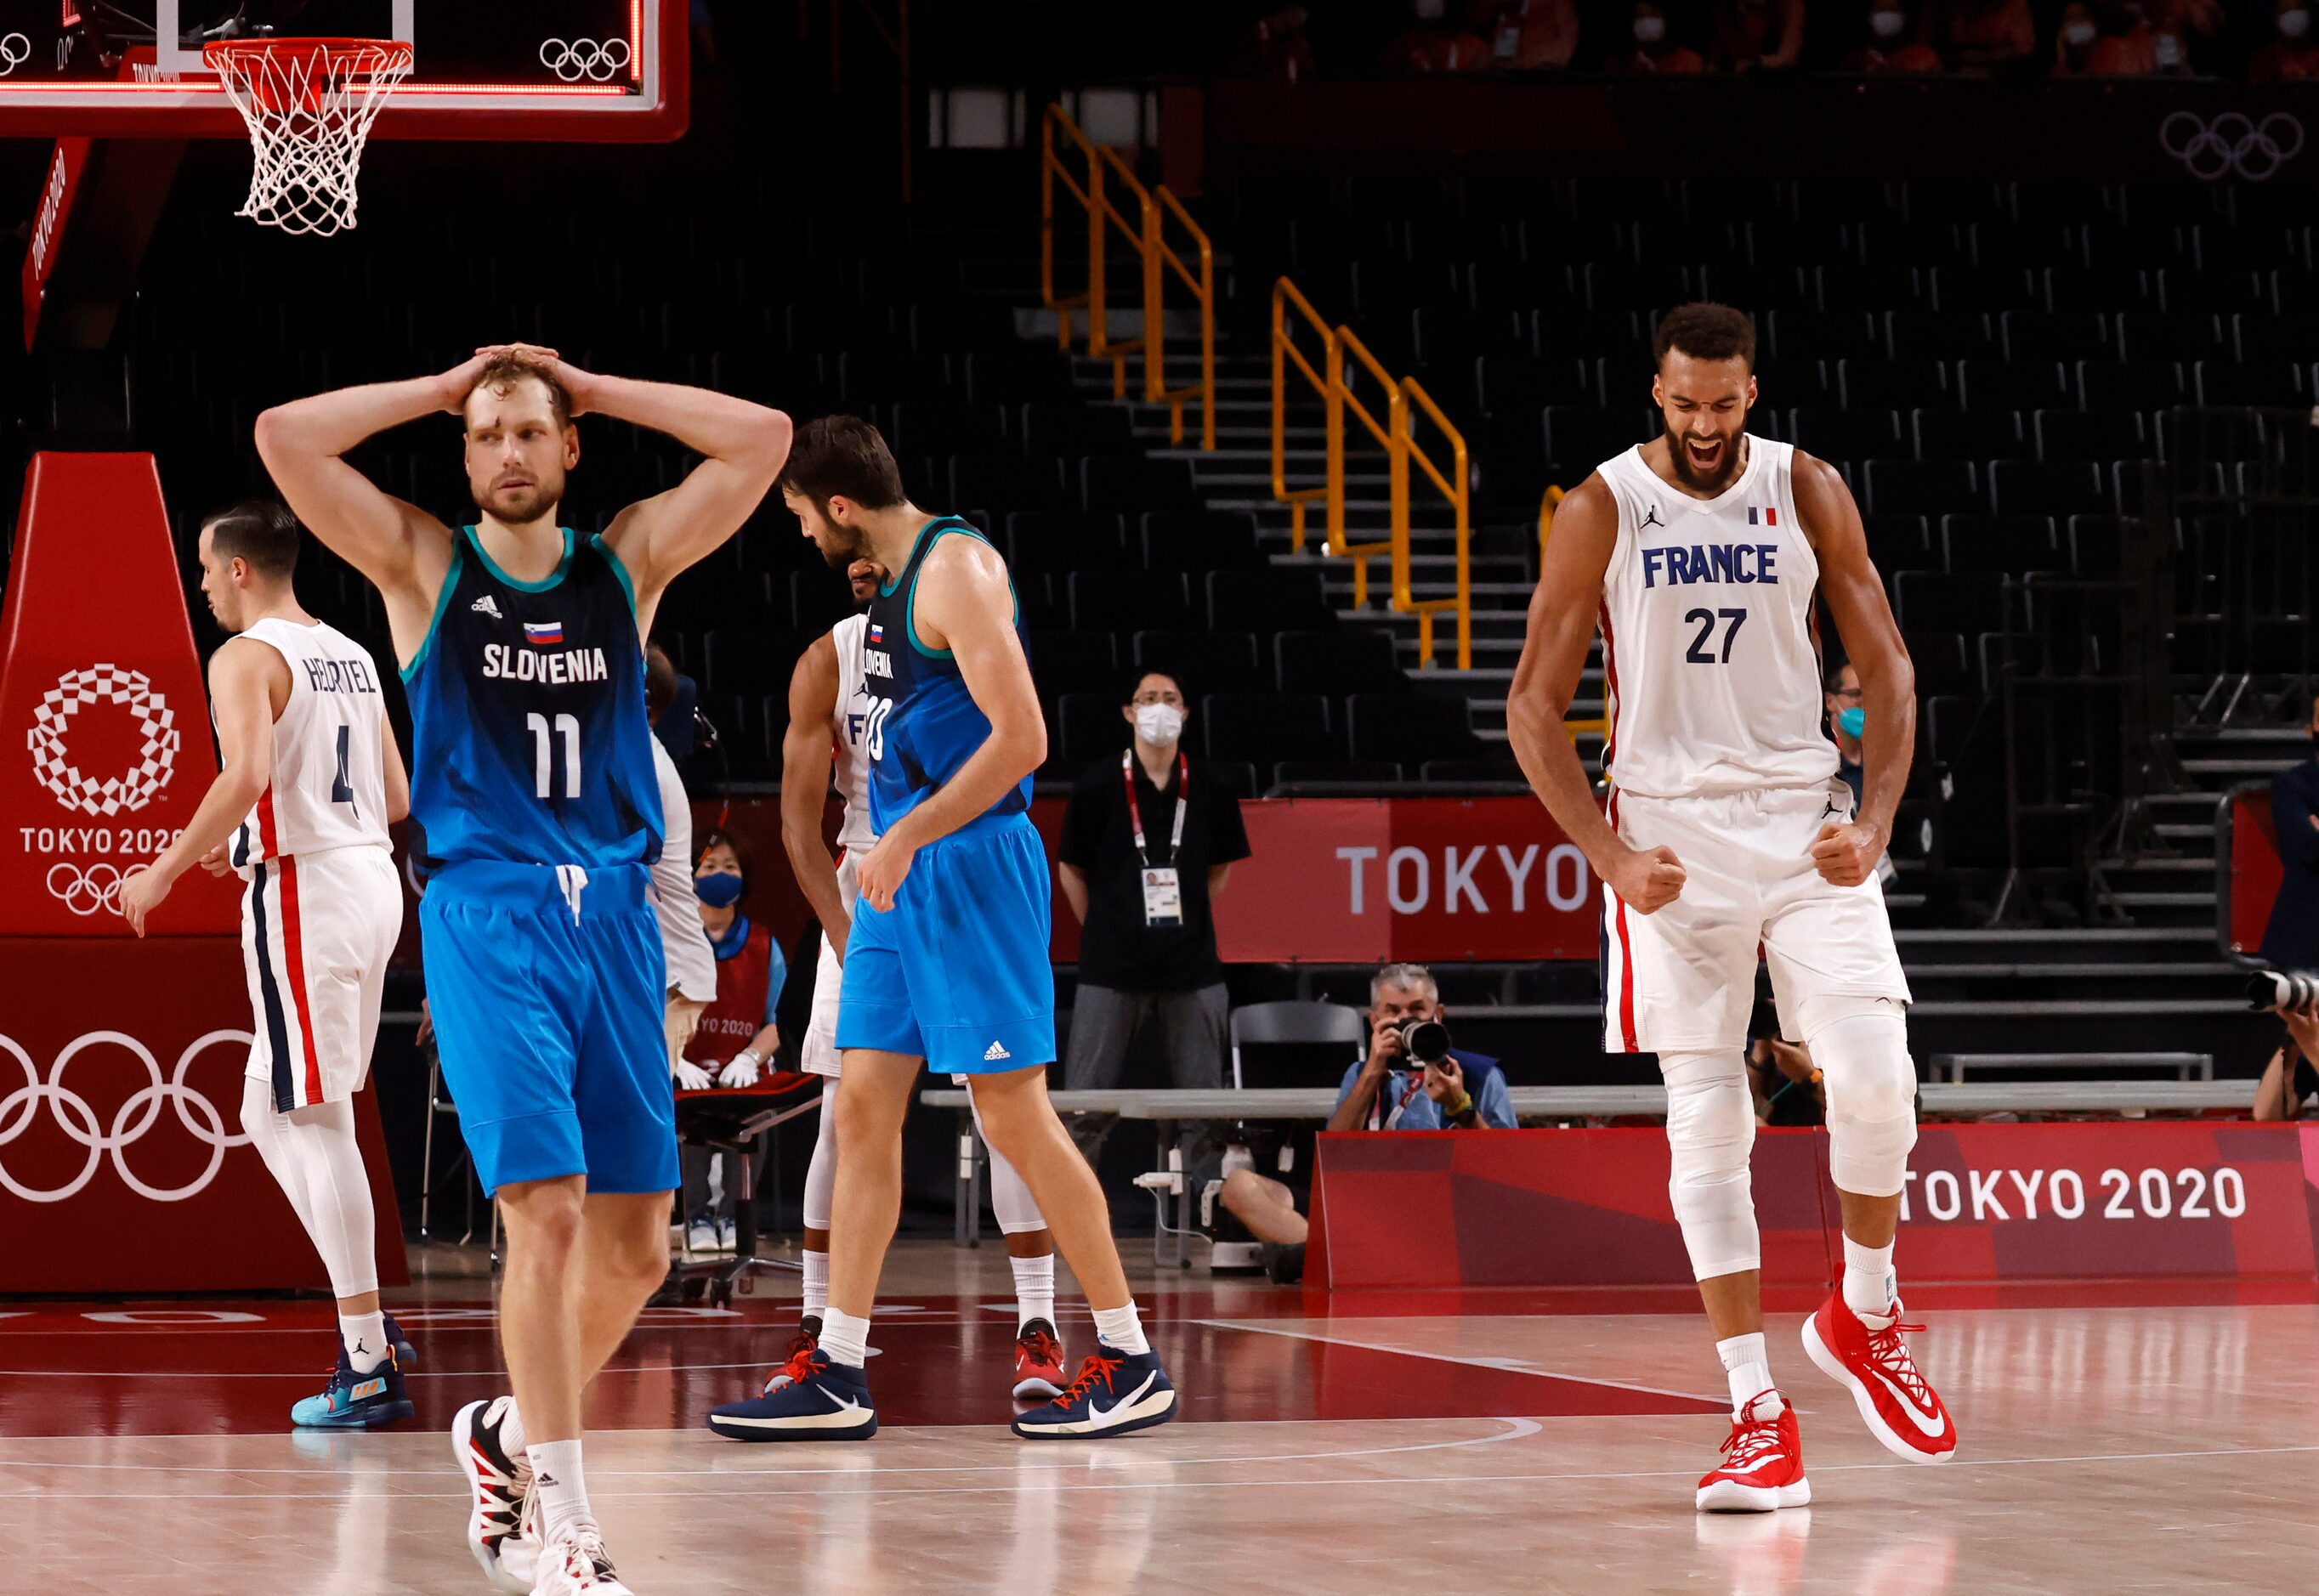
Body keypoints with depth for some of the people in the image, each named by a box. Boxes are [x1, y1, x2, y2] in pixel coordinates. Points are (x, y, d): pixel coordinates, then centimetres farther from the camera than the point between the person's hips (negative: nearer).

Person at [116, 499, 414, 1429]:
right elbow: (396, 797, 19)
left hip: (304, 895, -9)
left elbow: (246, 775, -26)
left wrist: (167, 870, -16)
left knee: (315, 1121, -6)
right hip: (370, 875, 9)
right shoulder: (350, 656, 16)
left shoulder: (246, 658, -9)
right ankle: (368, 1327, 12)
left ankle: (368, 1369, -8)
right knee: (273, 1116, 17)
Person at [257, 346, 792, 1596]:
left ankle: (514, 1433, 29)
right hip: (486, 917, -4)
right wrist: (448, 386, 2)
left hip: (614, 917, 4)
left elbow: (762, 440, 4)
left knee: (635, 1246, 4)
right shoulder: (424, 564, 5)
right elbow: (283, 437, -6)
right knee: (548, 1214, -16)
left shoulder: (627, 562, 11)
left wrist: (590, 385, 6)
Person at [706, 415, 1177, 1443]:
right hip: (900, 877, 10)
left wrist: (908, 837, -21)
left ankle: (1131, 1365, 1)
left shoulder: (957, 569, -14)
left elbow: (1021, 738, -22)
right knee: (862, 1108, 6)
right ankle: (835, 1378, 8)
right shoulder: (894, 580, 16)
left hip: (969, 864, -10)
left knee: (1013, 1115, -7)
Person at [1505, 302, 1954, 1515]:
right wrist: (1610, 856, -11)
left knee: (1875, 1080, -13)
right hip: (1670, 831, -1)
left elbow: (1885, 666, 6)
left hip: (1804, 817, 1)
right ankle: (1758, 1414, -2)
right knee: (1705, 1119, -4)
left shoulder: (1806, 493, 2)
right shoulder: (1602, 510, -3)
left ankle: (1864, 1316, 14)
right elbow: (1533, 706, -1)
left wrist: (1874, 822, -8)